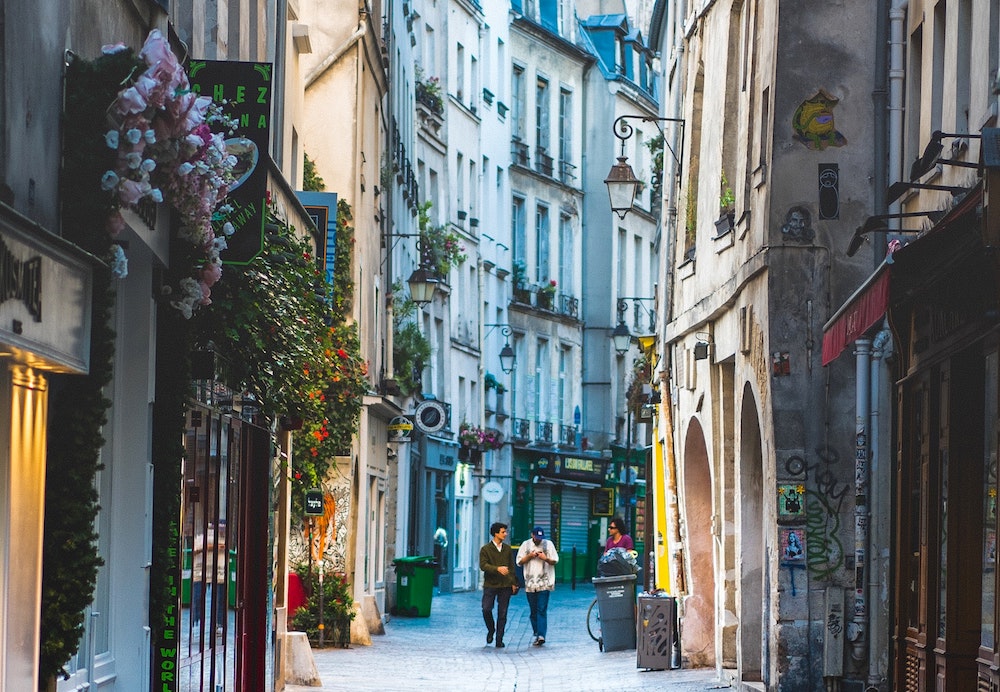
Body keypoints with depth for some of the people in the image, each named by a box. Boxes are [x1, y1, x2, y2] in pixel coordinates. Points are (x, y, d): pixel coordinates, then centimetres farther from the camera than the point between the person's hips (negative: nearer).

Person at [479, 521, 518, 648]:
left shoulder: (508, 549, 10)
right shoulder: (485, 549, -1)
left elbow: (512, 567, 13)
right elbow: (483, 565, -12)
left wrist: (513, 583, 8)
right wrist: (497, 569, -26)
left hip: (505, 585, 3)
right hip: (490, 585, -2)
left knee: (502, 613, 1)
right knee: (486, 609, -11)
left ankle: (499, 639, 8)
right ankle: (491, 630, 17)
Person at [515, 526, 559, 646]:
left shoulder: (548, 544, 6)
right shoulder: (526, 545, 9)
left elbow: (555, 561, 7)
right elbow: (519, 562, 10)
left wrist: (546, 558, -12)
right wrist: (529, 556, -7)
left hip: (544, 582, -2)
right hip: (530, 584, 2)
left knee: (542, 610, -12)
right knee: (533, 610, 5)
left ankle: (541, 635, -20)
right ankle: (536, 634, 14)